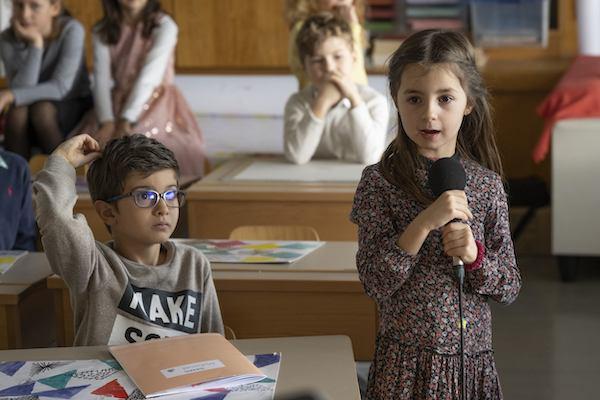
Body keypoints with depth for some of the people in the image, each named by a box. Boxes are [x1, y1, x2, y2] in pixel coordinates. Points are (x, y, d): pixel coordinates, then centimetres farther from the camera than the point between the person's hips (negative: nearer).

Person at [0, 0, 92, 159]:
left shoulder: (71, 30, -19)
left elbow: (60, 88, -25)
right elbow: (22, 89, -23)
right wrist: (35, 44, -30)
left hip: (73, 105, -2)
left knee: (42, 109, -31)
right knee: (17, 111, -30)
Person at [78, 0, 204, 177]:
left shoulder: (164, 26, -10)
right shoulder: (101, 31, 3)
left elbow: (149, 77, -20)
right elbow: (101, 80, -6)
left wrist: (126, 121, -29)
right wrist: (107, 122, -22)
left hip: (155, 102, -4)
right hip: (118, 103, 4)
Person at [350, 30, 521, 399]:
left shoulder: (488, 185, -1)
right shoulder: (379, 181, -8)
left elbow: (510, 289, 2)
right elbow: (375, 282, -13)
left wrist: (475, 256, -17)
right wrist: (424, 222, -23)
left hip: (473, 362, 3)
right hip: (406, 364, -3)